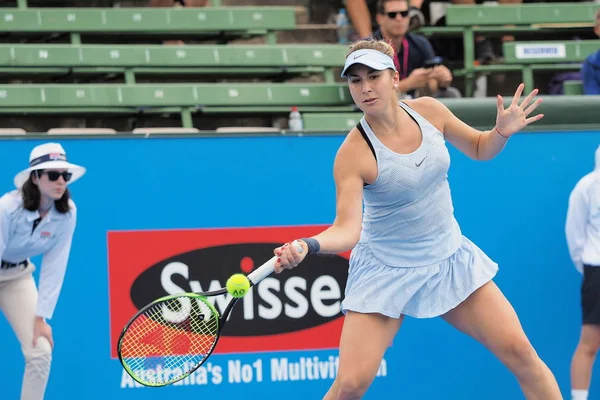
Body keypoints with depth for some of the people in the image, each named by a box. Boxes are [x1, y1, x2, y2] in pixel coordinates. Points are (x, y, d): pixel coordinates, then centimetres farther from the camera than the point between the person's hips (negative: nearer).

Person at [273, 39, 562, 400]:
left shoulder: (429, 111, -7)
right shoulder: (353, 154, -21)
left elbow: (480, 149, 10)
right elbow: (347, 229, -26)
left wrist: (502, 132, -11)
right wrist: (308, 245, -45)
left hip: (449, 259, 4)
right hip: (386, 271, -4)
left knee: (519, 351, -3)